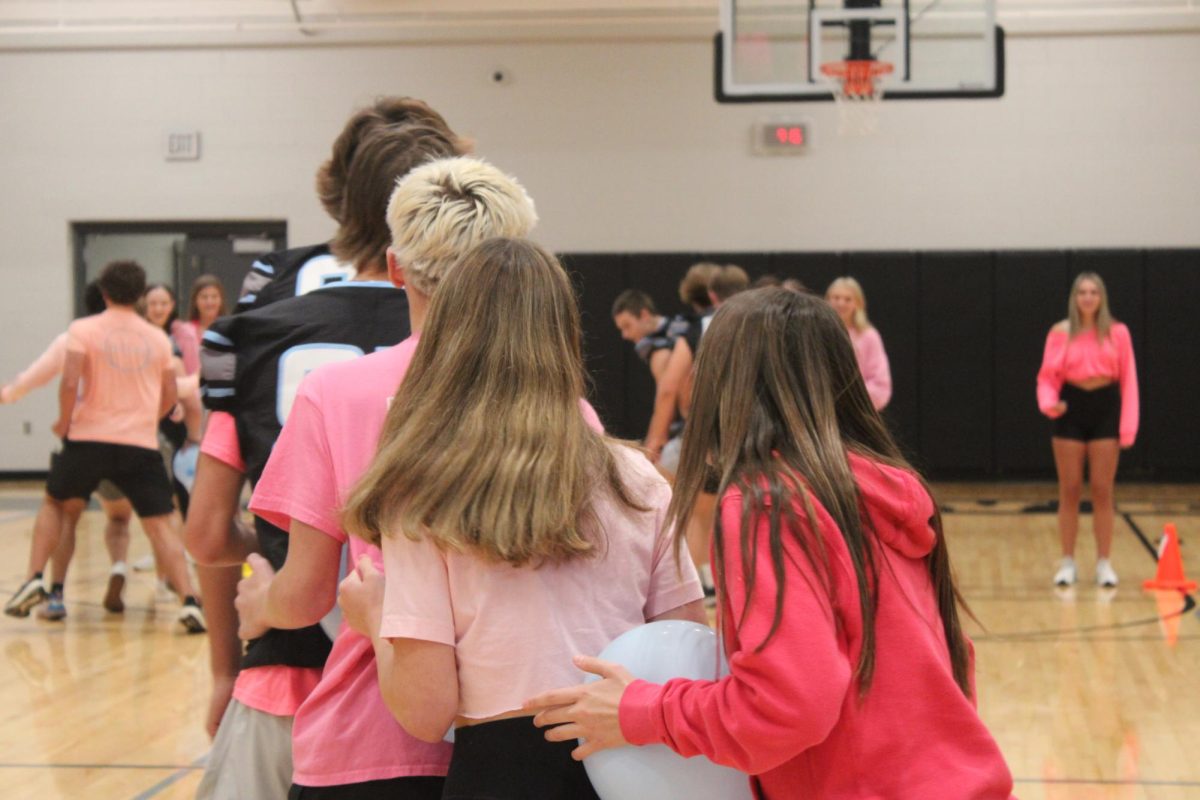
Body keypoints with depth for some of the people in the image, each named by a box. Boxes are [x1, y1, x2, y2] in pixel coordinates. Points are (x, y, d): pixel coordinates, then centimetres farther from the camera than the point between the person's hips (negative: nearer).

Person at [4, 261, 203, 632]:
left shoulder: (83, 329, -1)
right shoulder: (158, 338, 8)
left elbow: (70, 382, -13)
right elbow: (170, 396, 13)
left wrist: (64, 421, 3)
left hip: (89, 437, -1)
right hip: (141, 443, 1)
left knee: (55, 504, 23)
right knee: (161, 523, 2)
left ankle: (35, 579, 10)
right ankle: (188, 601, -13)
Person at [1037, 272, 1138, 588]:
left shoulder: (1117, 333, 1)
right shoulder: (1060, 333, 0)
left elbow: (1128, 380, 1)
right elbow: (1048, 376, 1)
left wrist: (1128, 427, -5)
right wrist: (1049, 403, -20)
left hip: (1105, 407, 0)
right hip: (1071, 408, 0)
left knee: (1102, 491, 3)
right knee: (1070, 491, 4)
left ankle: (1104, 563, 10)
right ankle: (1068, 562, 12)